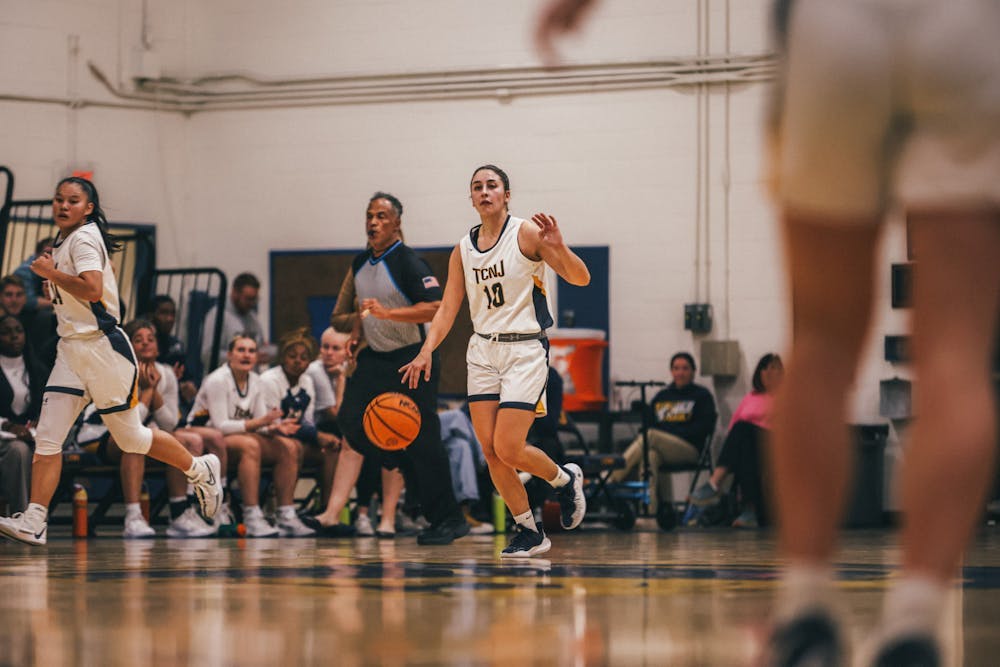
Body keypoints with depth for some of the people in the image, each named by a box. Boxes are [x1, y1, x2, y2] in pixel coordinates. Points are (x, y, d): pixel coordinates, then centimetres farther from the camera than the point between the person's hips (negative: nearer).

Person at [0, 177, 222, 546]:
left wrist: (51, 273, -17)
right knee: (47, 438, -6)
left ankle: (201, 470, 24)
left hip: (102, 347, -9)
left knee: (130, 437, 3)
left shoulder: (84, 238, -12)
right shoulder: (63, 242, 17)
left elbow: (92, 289, -27)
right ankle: (33, 523, -12)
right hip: (71, 348, 9)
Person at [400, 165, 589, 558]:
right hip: (483, 351, 5)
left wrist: (558, 248, -29)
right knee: (490, 451, -1)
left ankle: (566, 480, 17)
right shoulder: (463, 250, 8)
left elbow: (581, 279, -10)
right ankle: (529, 532, 12)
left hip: (524, 350, -5)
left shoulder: (526, 233, -7)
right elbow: (448, 308, 8)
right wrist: (426, 352, -6)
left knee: (508, 449, -12)